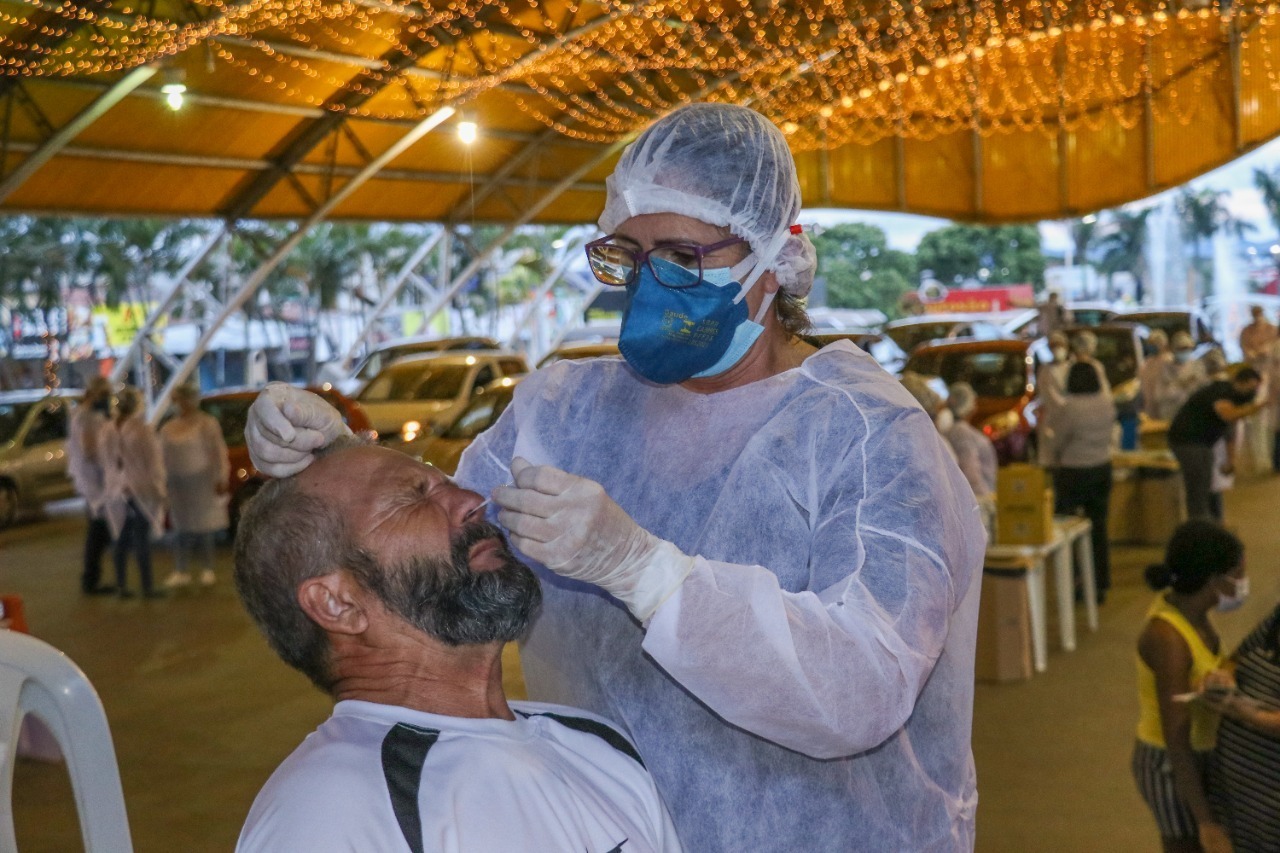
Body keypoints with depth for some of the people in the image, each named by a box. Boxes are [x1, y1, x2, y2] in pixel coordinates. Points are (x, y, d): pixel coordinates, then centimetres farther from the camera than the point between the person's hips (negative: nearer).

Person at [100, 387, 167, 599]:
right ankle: (147, 587, 3)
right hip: (141, 490, -5)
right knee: (142, 539, -1)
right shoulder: (142, 430, -16)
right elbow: (153, 461, -11)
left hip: (117, 491, 5)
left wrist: (113, 483, 15)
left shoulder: (107, 431, 2)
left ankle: (121, 584, 15)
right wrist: (159, 488, -3)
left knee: (122, 539, 12)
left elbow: (106, 461, 8)